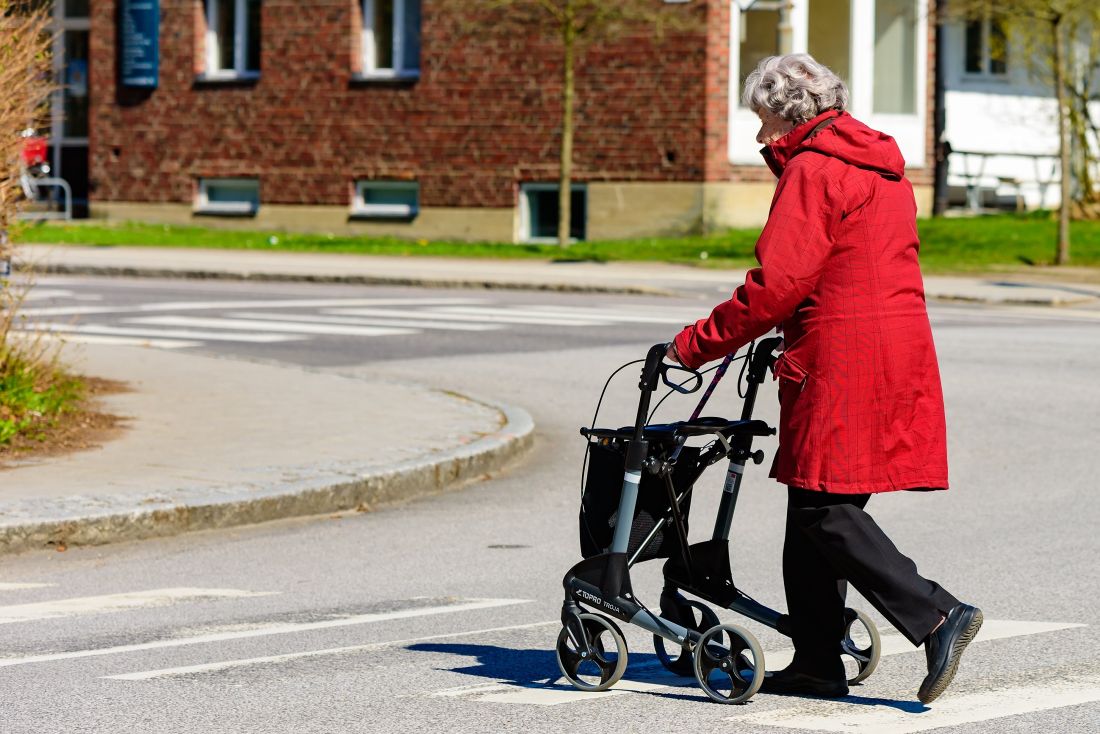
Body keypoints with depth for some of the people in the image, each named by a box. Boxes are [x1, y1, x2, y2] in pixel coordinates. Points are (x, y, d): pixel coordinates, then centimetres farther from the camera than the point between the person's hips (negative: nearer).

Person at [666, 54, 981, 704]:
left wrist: (698, 344, -8)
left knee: (825, 510, -8)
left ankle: (937, 615, -15)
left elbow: (777, 283, -15)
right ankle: (817, 665, 12)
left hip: (840, 364, -9)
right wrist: (786, 338, 29)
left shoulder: (812, 170, -9)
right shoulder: (884, 167, 21)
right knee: (815, 511, 11)